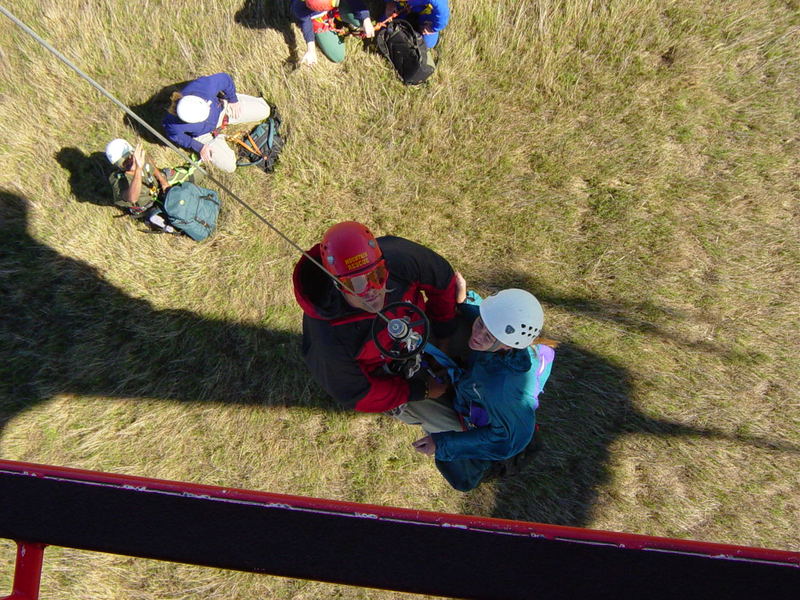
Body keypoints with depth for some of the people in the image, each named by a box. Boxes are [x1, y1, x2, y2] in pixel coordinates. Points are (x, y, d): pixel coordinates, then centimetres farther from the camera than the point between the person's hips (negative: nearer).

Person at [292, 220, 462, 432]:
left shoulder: (399, 255, -35)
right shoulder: (330, 338, -40)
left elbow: (442, 278, -13)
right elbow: (355, 396, -22)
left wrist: (444, 331, -6)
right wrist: (421, 391, -20)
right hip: (385, 380, -4)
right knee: (451, 426, 1)